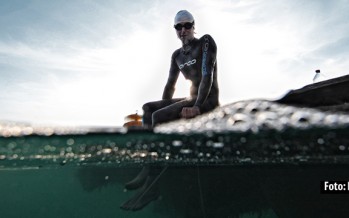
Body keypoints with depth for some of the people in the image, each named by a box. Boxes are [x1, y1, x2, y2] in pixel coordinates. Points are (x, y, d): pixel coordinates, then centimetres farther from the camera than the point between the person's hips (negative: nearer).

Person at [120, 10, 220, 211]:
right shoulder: (177, 55, 13)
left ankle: (152, 184, -22)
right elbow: (171, 84, 15)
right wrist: (161, 107, 6)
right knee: (147, 108, 0)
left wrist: (197, 106, -27)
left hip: (208, 99, -8)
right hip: (192, 98, 8)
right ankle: (147, 168, -8)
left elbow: (208, 75, -19)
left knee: (158, 117, -25)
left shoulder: (206, 42, -8)